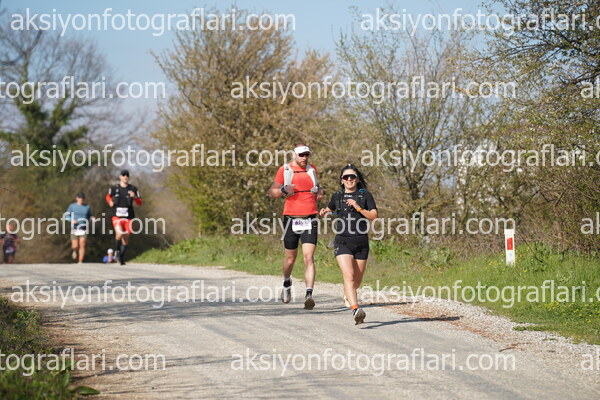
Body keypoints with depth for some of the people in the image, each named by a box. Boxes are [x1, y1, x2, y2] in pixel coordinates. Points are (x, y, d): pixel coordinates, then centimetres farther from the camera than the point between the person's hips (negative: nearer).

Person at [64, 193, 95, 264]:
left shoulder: (87, 207, 8)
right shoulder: (72, 206, 3)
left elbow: (89, 216, 18)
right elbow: (66, 215, 6)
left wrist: (92, 218, -5)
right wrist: (72, 220, -12)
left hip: (84, 229, 1)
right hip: (75, 229, -1)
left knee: (82, 245, -8)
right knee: (75, 246, -5)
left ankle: (80, 262, -2)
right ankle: (74, 251, 33)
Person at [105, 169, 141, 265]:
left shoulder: (133, 189, 4)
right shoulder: (114, 188, 4)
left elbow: (139, 203, 6)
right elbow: (108, 196, 23)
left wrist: (135, 197, -13)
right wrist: (110, 202, 2)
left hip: (128, 217, 2)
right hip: (117, 216, -2)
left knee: (126, 238, 6)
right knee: (119, 234, -24)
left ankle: (122, 257, 23)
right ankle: (117, 251, 0)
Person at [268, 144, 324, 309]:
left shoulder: (312, 170, 11)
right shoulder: (284, 170, 0)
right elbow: (272, 193, 5)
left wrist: (320, 192, 8)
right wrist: (284, 190, -15)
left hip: (309, 220, 1)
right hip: (291, 219, -1)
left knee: (309, 258, -13)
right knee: (290, 258, 11)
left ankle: (309, 294, -21)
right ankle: (286, 283, 42)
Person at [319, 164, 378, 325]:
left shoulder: (365, 195, 4)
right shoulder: (337, 196, 9)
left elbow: (373, 216, -3)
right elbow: (330, 209, 29)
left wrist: (358, 208, -16)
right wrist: (324, 211, 6)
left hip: (361, 243, 1)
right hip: (342, 242, -1)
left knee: (357, 280, 12)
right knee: (349, 275, -21)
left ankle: (347, 293, 48)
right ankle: (355, 310, -33)